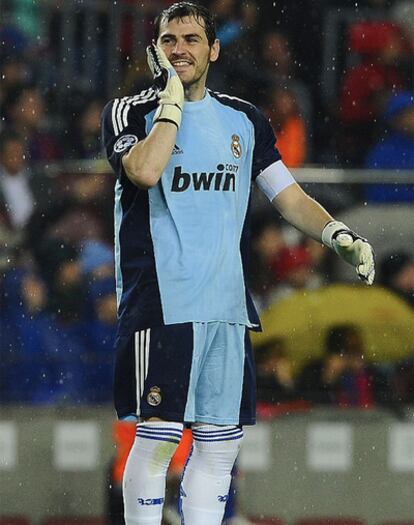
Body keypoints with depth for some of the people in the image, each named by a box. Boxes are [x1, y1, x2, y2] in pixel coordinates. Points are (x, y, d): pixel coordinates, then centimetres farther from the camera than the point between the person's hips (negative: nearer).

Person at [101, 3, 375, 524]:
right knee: (158, 436, -11)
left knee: (220, 442, 5)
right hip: (161, 301, -5)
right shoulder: (129, 113, 0)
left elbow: (288, 196, 15)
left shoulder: (243, 120, 15)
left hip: (228, 305, 5)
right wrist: (172, 96, -12)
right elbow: (145, 171, -21)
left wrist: (338, 233, -2)